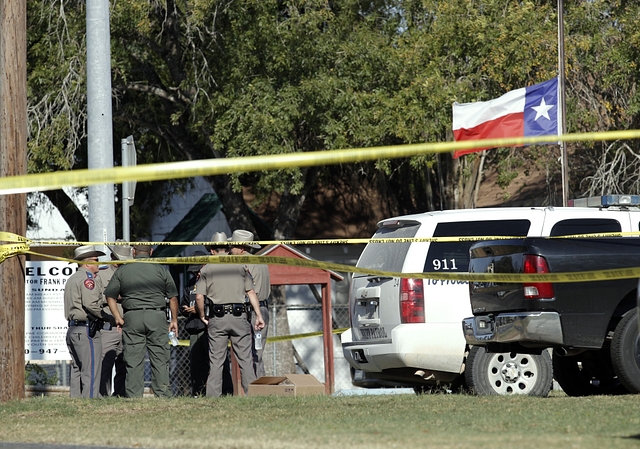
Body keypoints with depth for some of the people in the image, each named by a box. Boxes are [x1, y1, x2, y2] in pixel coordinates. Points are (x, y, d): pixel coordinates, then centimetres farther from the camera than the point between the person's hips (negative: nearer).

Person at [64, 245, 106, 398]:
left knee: (77, 371, 11)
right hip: (87, 330, -10)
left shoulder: (71, 279, 22)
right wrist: (105, 315, -8)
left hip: (72, 330, 10)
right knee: (91, 373, -10)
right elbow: (91, 304, -21)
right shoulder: (87, 278, -9)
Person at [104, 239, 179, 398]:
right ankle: (163, 396, -1)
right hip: (157, 317, 0)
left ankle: (133, 397, -1)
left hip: (132, 317, 0)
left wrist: (118, 317, 5)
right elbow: (173, 297, 6)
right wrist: (174, 320, 14)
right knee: (160, 360, 3)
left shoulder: (122, 271, 6)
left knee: (133, 361, 1)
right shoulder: (160, 270, 4)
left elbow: (110, 296, 3)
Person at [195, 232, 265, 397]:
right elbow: (251, 292, 4)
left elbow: (199, 297, -2)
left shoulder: (206, 269, 5)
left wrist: (203, 317, 11)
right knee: (245, 359, 1)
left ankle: (213, 396, -1)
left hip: (217, 317, 0)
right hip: (239, 315, 0)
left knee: (215, 361, 2)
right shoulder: (240, 266, 7)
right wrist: (259, 315, 6)